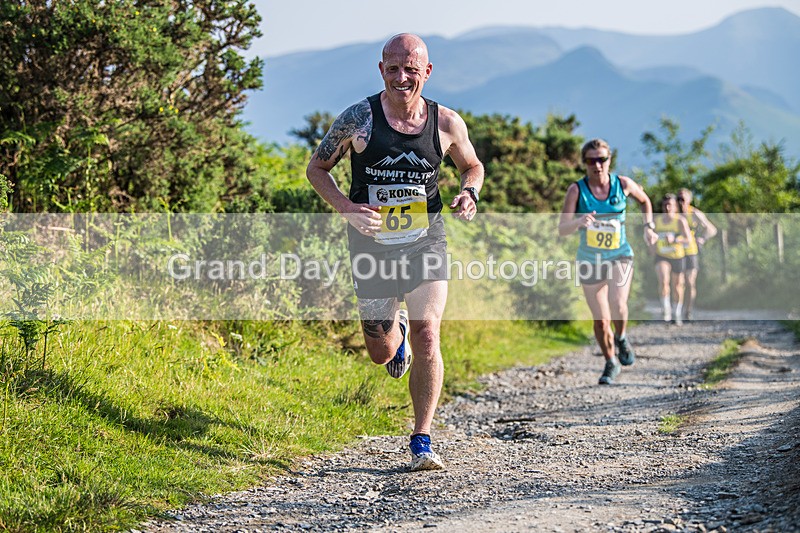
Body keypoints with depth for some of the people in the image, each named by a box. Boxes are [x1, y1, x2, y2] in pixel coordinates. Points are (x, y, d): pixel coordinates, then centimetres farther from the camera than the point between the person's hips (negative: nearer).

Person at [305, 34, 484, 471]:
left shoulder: (446, 123, -5)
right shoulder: (359, 119, -10)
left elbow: (472, 166, 14)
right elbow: (316, 168, 0)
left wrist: (469, 194, -9)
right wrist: (346, 207, -17)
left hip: (425, 242, 0)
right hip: (372, 246, 0)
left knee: (427, 337, -16)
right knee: (382, 354, 10)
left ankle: (422, 442, -4)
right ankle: (395, 330, 50)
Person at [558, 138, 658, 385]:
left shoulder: (623, 184, -8)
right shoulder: (577, 189, -13)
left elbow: (645, 201, 15)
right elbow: (562, 229, -21)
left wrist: (648, 226, 3)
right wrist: (579, 222, -40)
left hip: (620, 256, 0)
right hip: (590, 261, 0)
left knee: (618, 305, -26)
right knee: (601, 321, 6)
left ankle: (621, 338, 7)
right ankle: (611, 363, 31)